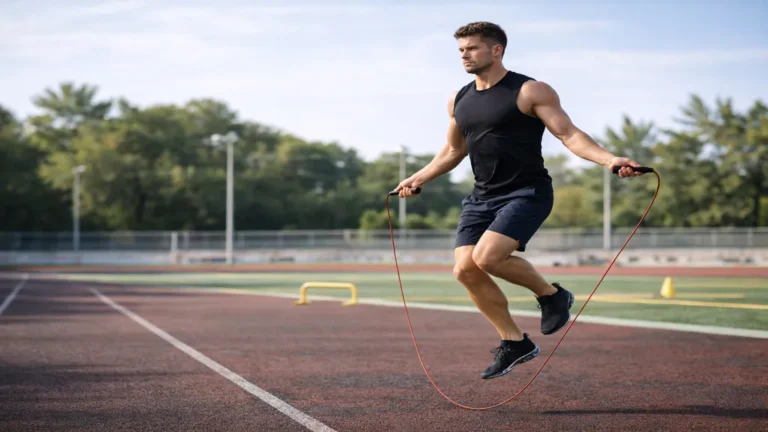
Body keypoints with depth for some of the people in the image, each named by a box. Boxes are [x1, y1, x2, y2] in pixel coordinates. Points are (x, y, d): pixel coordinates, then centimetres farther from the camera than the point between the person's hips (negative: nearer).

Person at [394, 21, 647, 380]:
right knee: (465, 269, -7)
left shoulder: (529, 92, -9)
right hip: (482, 197, 7)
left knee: (487, 257, -26)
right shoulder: (459, 101, 11)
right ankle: (514, 342, 9)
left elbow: (569, 134, -14)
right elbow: (453, 151, 27)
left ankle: (551, 295, 2)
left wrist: (607, 159, -29)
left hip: (527, 193, -7)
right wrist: (419, 179, 28)